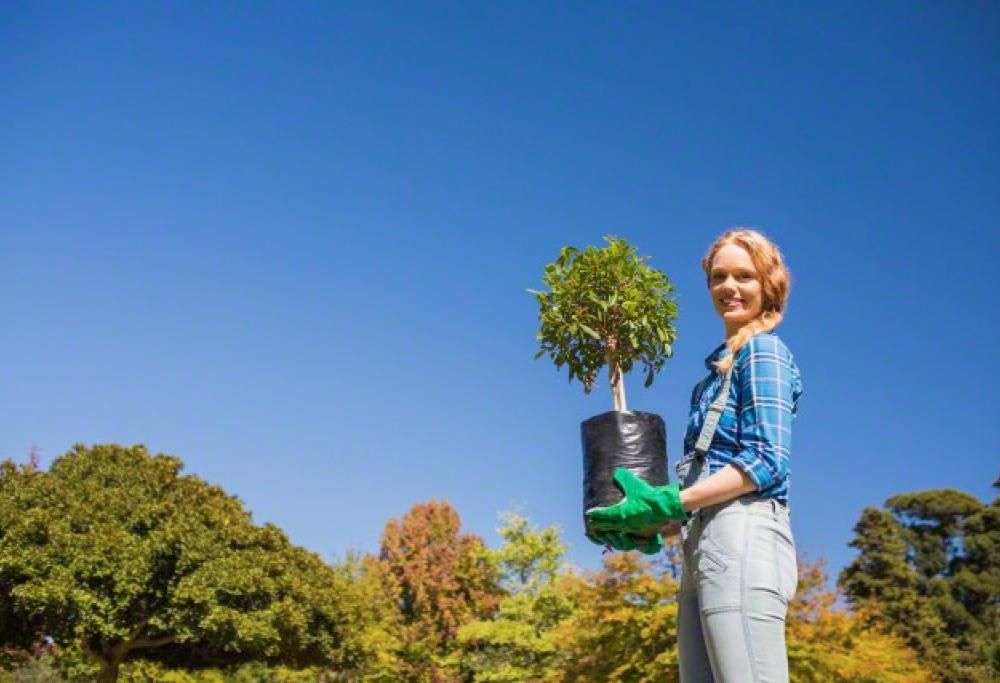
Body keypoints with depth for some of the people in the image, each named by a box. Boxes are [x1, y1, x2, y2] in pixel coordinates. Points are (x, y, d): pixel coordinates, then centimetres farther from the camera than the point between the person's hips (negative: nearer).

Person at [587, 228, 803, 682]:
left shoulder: (763, 350, 1)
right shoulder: (719, 368, 26)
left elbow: (768, 460, -12)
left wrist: (667, 502, -15)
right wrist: (651, 528, 11)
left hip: (742, 539, -9)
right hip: (706, 549, 9)